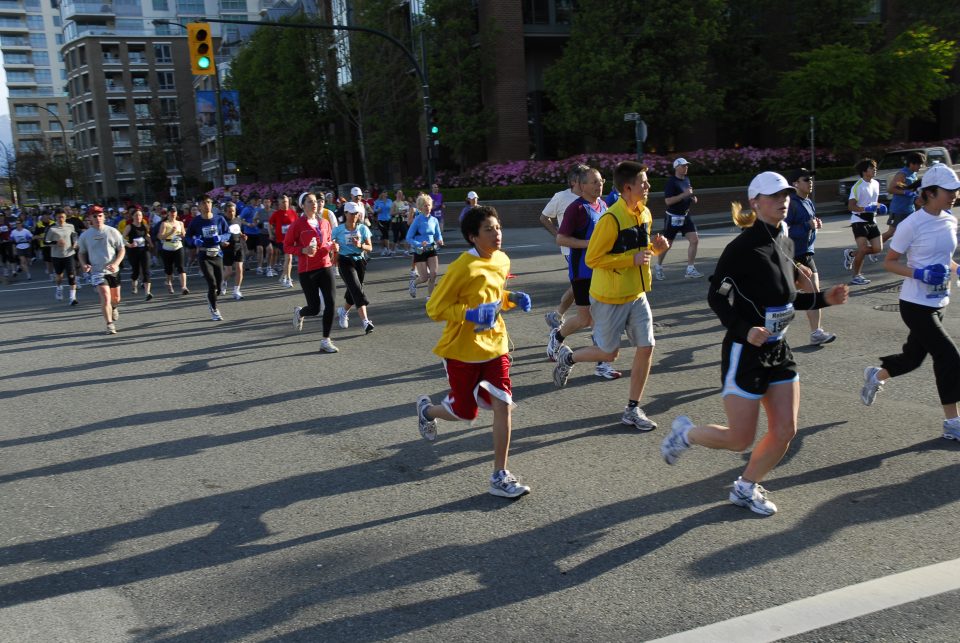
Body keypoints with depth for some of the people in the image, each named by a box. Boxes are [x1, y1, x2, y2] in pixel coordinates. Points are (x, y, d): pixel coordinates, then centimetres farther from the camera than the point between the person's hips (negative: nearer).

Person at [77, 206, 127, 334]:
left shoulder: (112, 232, -3)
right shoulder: (85, 235, -2)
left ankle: (114, 308, 51)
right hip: (97, 271, -2)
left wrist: (116, 263, -15)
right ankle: (110, 324, -7)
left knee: (116, 298, 16)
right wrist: (84, 264, -9)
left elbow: (122, 250, 1)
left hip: (113, 271, 2)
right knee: (105, 297, -17)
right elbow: (81, 253, 11)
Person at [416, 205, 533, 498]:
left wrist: (513, 299, -2)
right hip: (462, 350, -5)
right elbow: (434, 309, -17)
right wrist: (470, 314, -31)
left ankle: (500, 476, 3)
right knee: (464, 413, 7)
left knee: (503, 405, -7)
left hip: (494, 344, 5)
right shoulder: (463, 267, -20)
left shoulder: (502, 260, 2)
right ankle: (427, 409, 42)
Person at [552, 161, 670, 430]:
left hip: (637, 295, 7)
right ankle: (567, 357, 34)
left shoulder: (645, 213, 4)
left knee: (646, 347, 0)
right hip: (610, 298, -7)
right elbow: (592, 259, -20)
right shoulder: (611, 219, -22)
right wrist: (632, 259, -24)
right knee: (609, 353, 5)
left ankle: (632, 410, 12)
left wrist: (655, 247, -4)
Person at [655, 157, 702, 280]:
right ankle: (658, 268, 25)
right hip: (673, 217, -7)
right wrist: (684, 194, -26)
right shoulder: (671, 182, -15)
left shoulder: (686, 179, 9)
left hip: (685, 216, 7)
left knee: (694, 240, -5)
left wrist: (692, 198, 5)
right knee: (667, 244, 5)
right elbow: (668, 201, -23)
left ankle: (690, 270, 1)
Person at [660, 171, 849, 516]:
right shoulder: (743, 247, -17)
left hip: (779, 350, 8)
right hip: (745, 353, -8)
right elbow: (716, 296, -14)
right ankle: (685, 433, 27)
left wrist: (823, 298, 6)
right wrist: (744, 330, -25)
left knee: (785, 431, 6)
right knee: (740, 439, -1)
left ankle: (745, 488, 26)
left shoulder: (785, 244, 8)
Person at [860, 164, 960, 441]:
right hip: (916, 304, -7)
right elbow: (889, 262, -10)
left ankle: (876, 376, 45)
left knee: (913, 357, 17)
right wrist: (919, 273, -24)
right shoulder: (911, 225, -16)